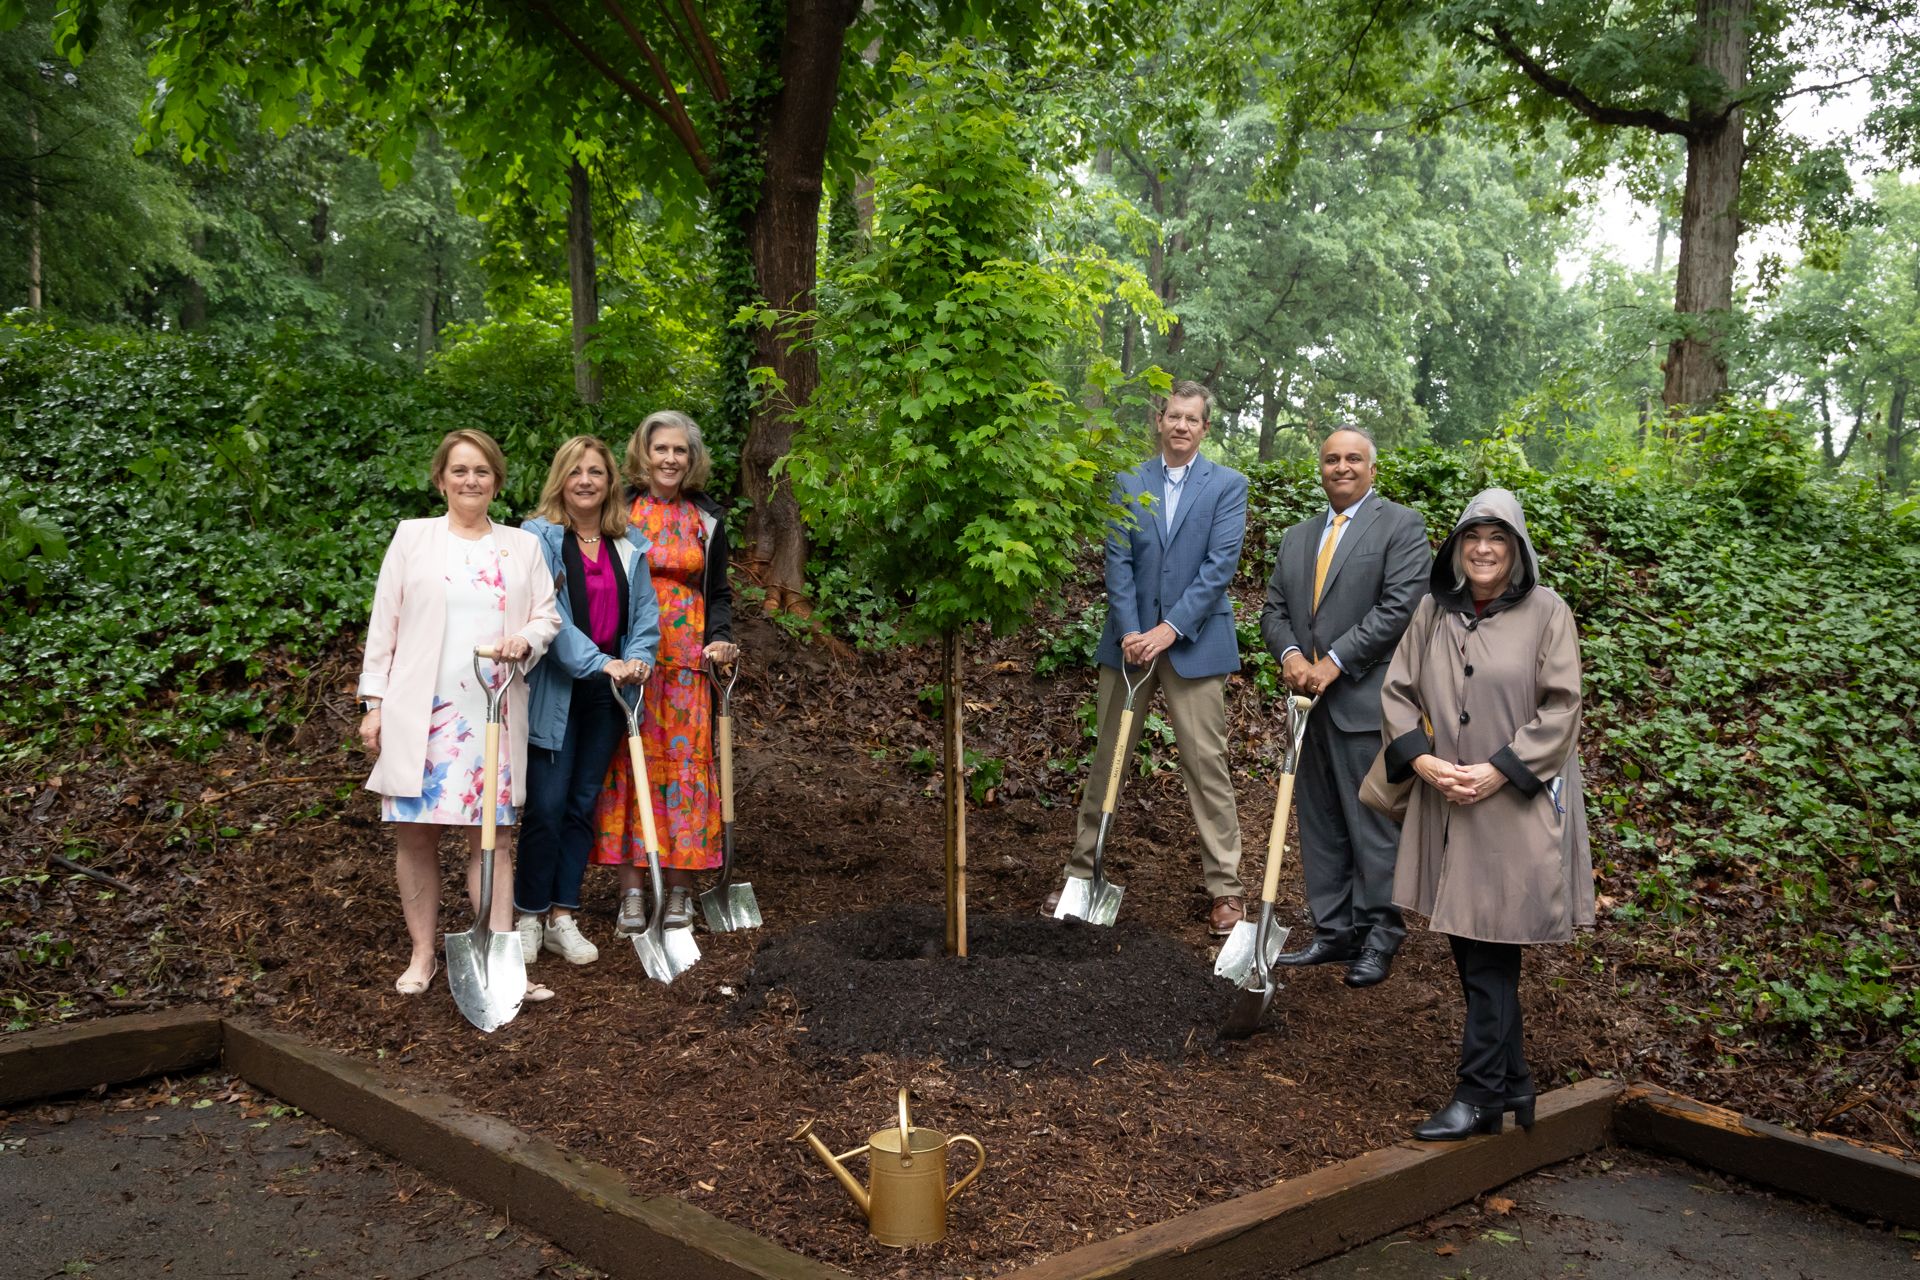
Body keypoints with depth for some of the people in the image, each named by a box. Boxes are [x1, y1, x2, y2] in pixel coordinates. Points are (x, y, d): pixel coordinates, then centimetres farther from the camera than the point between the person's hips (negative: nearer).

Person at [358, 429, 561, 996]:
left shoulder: (523, 546, 12)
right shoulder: (413, 536, 6)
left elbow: (548, 615, 11)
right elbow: (384, 624, 5)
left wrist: (527, 639, -12)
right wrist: (374, 702, 0)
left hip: (493, 711, 1)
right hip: (420, 711, -1)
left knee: (491, 834, 0)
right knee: (415, 833, 4)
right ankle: (422, 955, 17)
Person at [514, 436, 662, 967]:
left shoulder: (629, 545, 9)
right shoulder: (539, 537, -8)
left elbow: (645, 609, 8)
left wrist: (638, 656, -11)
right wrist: (598, 661, -24)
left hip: (607, 692, 5)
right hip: (554, 690, -5)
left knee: (582, 805, 10)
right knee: (545, 807, -4)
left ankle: (562, 917, 19)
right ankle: (529, 916, 12)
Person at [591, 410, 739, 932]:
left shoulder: (706, 517, 11)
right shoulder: (619, 510, 4)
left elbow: (717, 592, 15)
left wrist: (719, 637, -3)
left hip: (686, 661, 2)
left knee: (685, 762, 0)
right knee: (630, 761, -3)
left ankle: (679, 889, 8)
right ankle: (631, 890, 3)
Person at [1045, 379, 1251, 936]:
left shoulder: (1228, 485, 0)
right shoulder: (1129, 483, 7)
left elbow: (1220, 564, -9)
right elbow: (1117, 561, 0)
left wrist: (1169, 629, -16)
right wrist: (1129, 632, -12)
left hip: (1194, 643, -2)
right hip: (1130, 639, 3)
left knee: (1205, 763, 0)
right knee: (1108, 758, 10)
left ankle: (1225, 886, 8)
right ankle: (1082, 869, 20)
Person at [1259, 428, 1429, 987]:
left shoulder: (1401, 526, -2)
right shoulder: (1296, 537, 18)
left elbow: (1399, 607, -13)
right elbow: (1274, 610, 15)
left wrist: (1335, 661, -16)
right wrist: (1289, 653, -6)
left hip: (1368, 702, -6)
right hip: (1312, 699, 6)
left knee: (1374, 824, -1)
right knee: (1319, 825, 11)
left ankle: (1378, 938, 10)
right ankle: (1333, 932, 20)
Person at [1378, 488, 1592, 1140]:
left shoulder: (1546, 612, -4)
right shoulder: (1434, 611, 7)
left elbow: (1561, 707, -7)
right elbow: (1396, 691, 8)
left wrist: (1498, 771, -14)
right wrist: (1421, 758, -7)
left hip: (1516, 810, -4)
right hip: (1445, 806, 5)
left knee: (1490, 956, -3)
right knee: (1472, 953, 10)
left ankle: (1480, 1097, 7)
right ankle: (1512, 1084, 25)